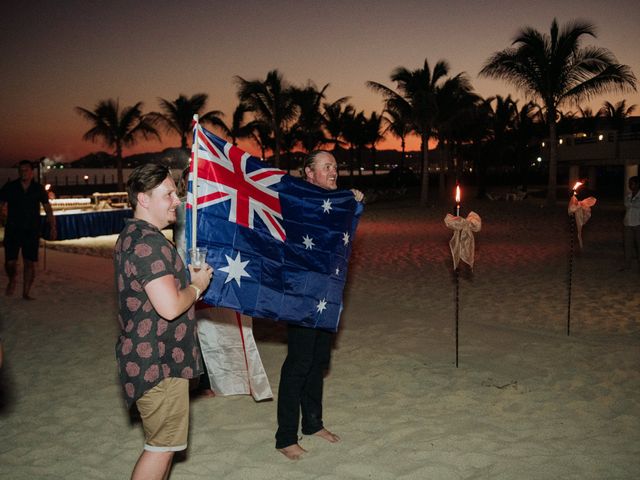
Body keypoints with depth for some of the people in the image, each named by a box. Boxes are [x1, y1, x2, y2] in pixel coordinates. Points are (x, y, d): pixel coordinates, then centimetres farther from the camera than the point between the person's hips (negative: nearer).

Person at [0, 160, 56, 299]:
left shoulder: (38, 189, 3)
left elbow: (47, 208, 9)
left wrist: (52, 227, 3)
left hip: (32, 231, 1)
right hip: (13, 230, 0)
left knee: (30, 263, 0)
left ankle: (26, 292, 12)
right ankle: (12, 280, 27)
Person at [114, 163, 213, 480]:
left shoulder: (132, 236, 11)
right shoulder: (149, 243, -23)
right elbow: (170, 306, -30)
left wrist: (187, 277, 10)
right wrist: (197, 286, -12)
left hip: (148, 356, 11)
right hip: (158, 363, -11)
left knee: (164, 440, 23)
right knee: (162, 445, 1)